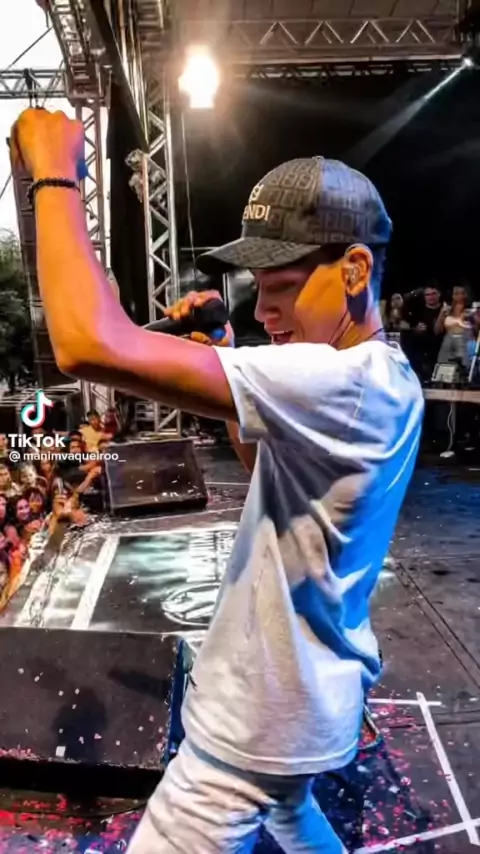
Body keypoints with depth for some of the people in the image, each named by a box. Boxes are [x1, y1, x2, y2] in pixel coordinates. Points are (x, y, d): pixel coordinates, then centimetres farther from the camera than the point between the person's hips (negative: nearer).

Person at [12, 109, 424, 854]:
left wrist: (54, 173, -24)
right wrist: (226, 359, -1)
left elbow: (90, 345, -41)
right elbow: (273, 463, 14)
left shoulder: (337, 384, -33)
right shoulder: (386, 380, 0)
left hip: (261, 724, -9)